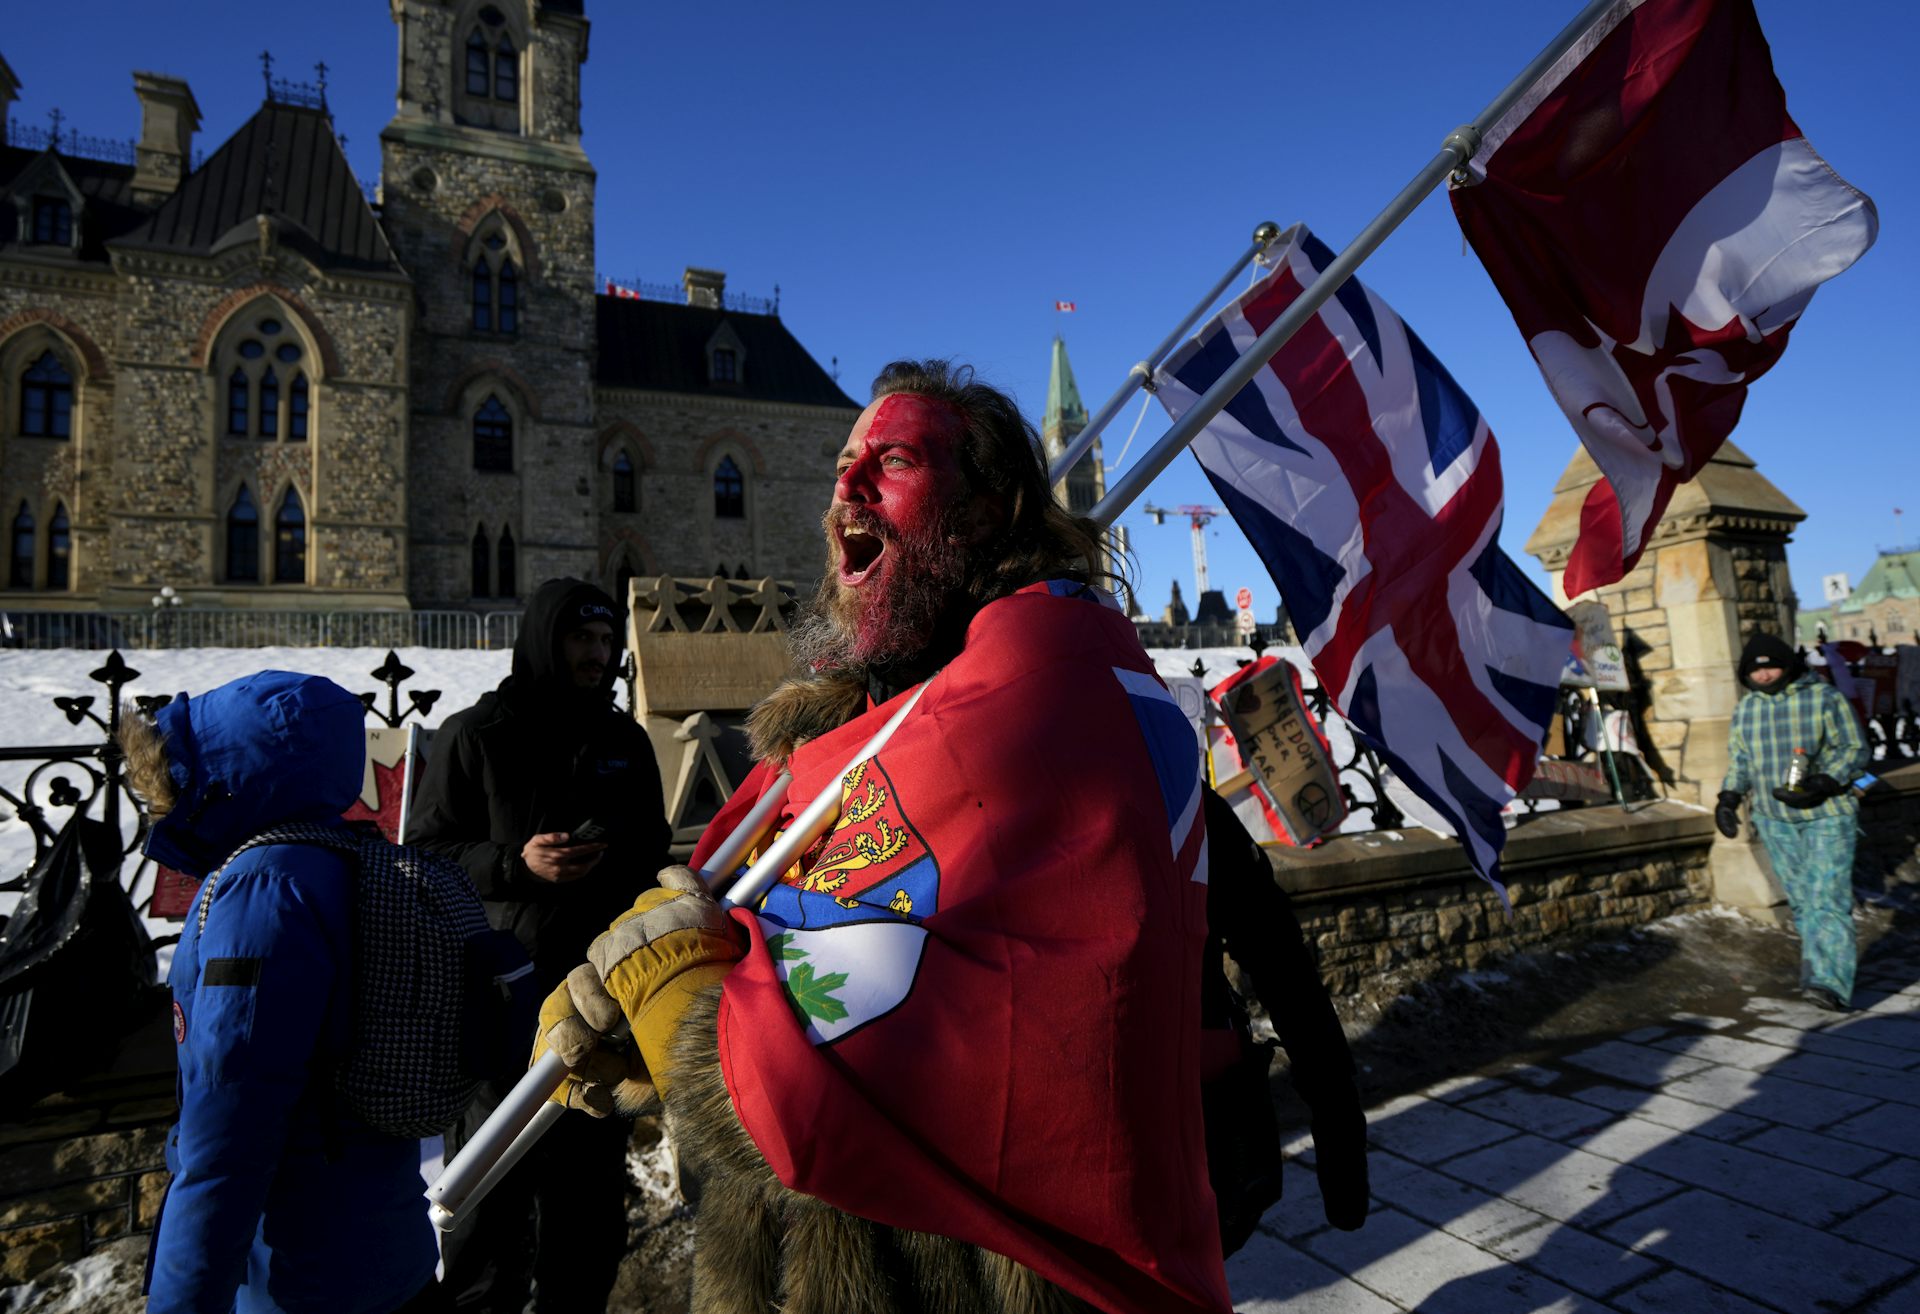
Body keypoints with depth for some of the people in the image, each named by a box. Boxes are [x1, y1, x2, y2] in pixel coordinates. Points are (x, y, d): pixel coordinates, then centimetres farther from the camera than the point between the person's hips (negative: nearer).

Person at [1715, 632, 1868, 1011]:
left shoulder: (1824, 697, -3)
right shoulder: (1745, 708, 9)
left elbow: (1855, 750, -3)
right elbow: (1739, 759, 16)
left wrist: (1822, 785, -19)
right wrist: (1729, 797, 0)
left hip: (1828, 813, -4)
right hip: (1775, 819, 4)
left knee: (1827, 897, -11)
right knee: (1801, 901, 8)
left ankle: (1831, 983, -15)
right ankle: (1817, 962, 21)